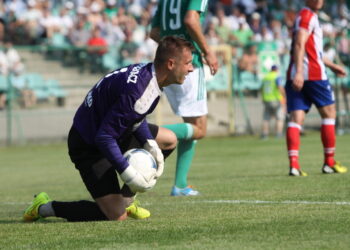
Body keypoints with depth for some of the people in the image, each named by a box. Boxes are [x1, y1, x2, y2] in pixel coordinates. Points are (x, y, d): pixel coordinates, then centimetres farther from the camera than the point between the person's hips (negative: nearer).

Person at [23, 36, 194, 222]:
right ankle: (44, 208, 1)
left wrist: (150, 144, -2)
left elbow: (136, 116, 14)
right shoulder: (136, 91, -33)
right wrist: (129, 175, -29)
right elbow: (104, 137, -32)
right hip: (88, 146, -10)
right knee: (117, 217, -12)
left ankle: (125, 200, 22)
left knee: (169, 140, 16)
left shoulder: (146, 73, -3)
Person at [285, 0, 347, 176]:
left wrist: (331, 65, 41)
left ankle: (293, 164, -17)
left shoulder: (308, 16, 23)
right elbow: (299, 45, -20)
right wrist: (299, 72, -29)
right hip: (313, 74, -8)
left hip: (296, 77, 8)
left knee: (296, 119, -4)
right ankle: (329, 162, 11)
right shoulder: (307, 16, -7)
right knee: (329, 113, 7)